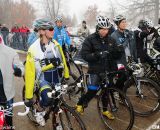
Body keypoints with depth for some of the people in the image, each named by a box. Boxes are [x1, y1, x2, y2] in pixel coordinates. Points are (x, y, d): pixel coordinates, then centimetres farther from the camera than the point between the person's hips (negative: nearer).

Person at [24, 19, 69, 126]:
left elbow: (63, 60, 7)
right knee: (48, 99, -29)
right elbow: (29, 74, -18)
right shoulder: (33, 49, -19)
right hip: (43, 79, -4)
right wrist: (29, 96, -16)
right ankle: (39, 112, 5)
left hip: (57, 77, 4)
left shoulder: (56, 44, -6)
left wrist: (66, 76, 12)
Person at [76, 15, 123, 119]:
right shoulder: (90, 39, -8)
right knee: (92, 91, -6)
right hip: (96, 70, -4)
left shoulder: (111, 40, 5)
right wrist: (97, 55, -27)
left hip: (108, 70, 5)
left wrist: (115, 52, -16)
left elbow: (118, 54, 8)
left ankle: (105, 110, 33)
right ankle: (80, 104, 20)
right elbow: (84, 54, -14)